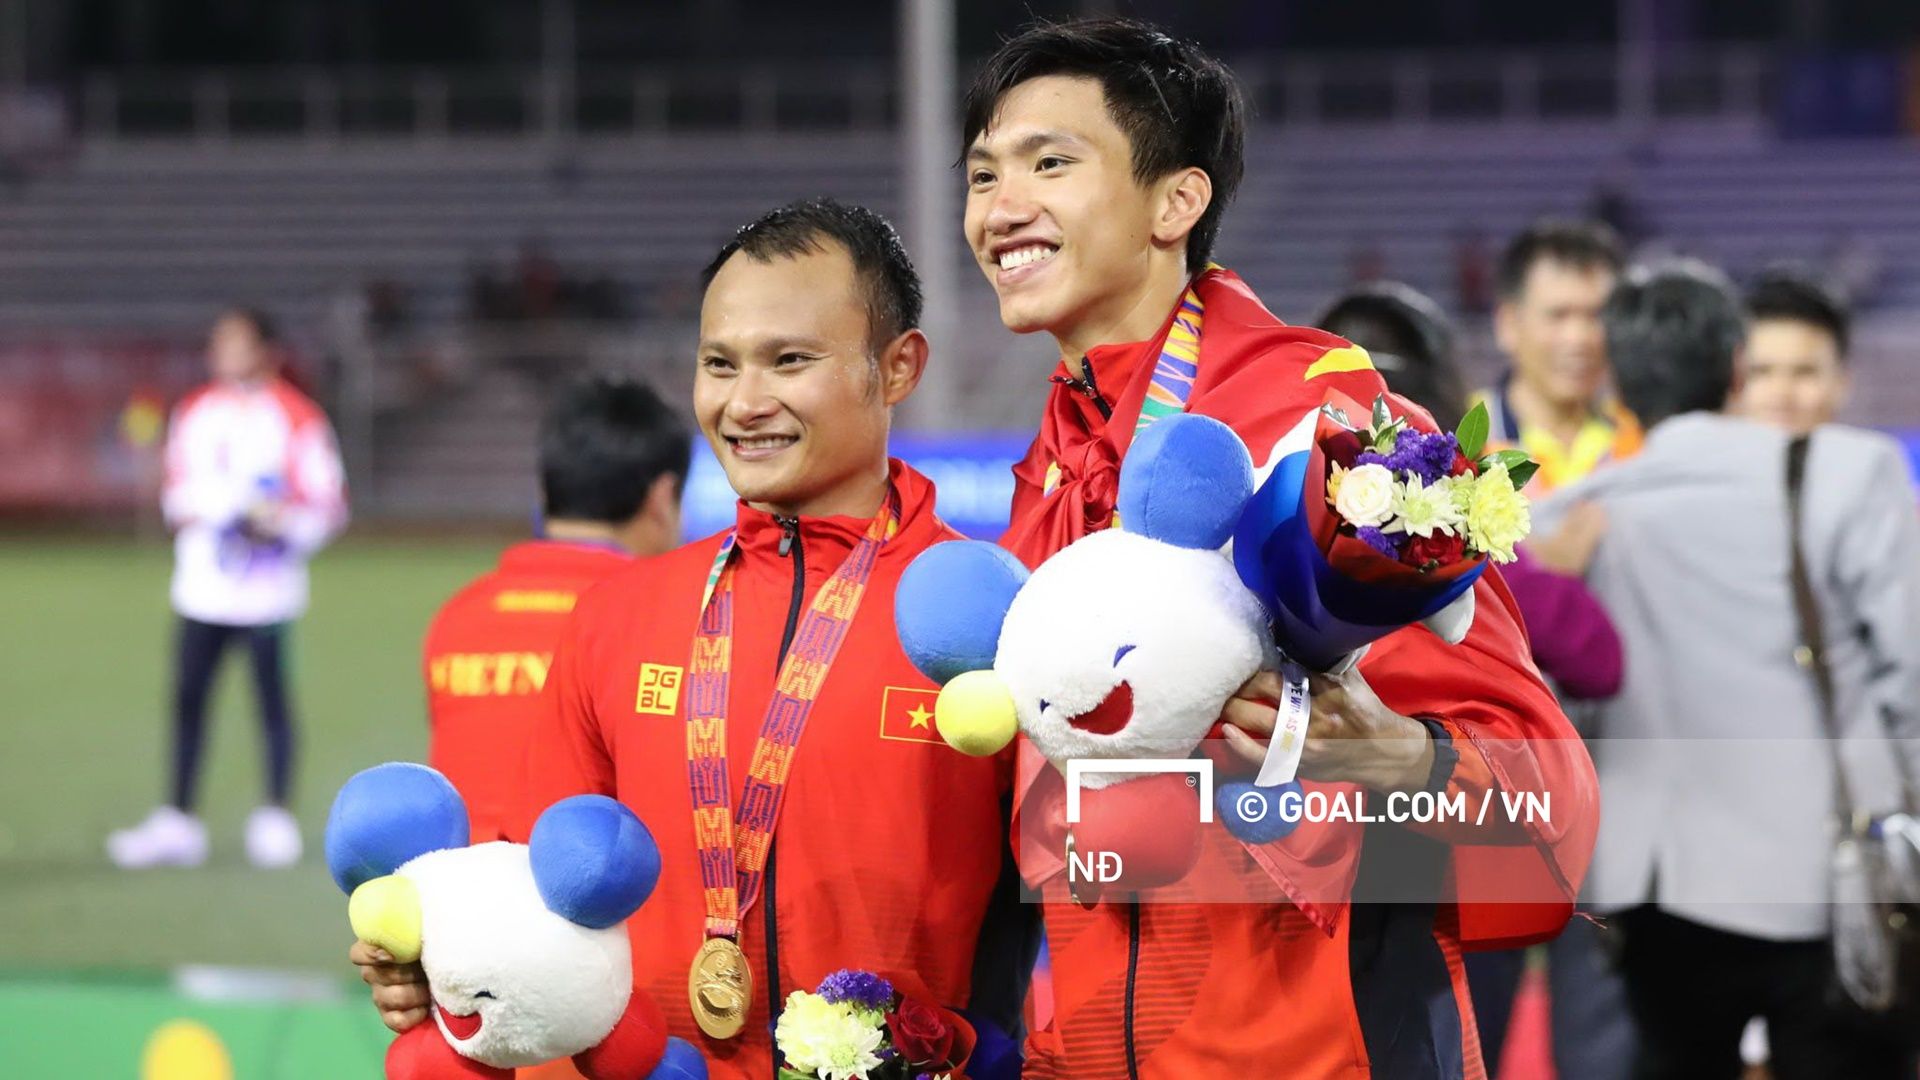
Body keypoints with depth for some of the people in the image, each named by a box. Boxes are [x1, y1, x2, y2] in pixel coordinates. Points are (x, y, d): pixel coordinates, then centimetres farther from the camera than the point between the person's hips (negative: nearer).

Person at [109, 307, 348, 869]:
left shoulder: (296, 417, -3)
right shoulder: (195, 411, 13)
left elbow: (329, 502, -3)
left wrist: (280, 524, -16)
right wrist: (180, 511, 4)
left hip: (267, 588, -5)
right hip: (201, 585, 5)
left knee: (272, 699, 0)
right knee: (187, 697, 3)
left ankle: (277, 818, 11)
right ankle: (178, 819, 8)